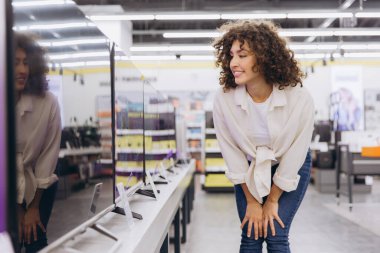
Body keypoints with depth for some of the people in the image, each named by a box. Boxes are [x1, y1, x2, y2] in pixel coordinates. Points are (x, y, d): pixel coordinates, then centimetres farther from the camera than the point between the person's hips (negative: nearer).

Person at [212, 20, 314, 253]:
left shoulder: (300, 99, -29)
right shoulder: (224, 99, -25)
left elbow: (295, 155, -17)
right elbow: (231, 152, -14)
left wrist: (272, 201, -9)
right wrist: (251, 201, -8)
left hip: (291, 169, -1)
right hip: (249, 170, 1)